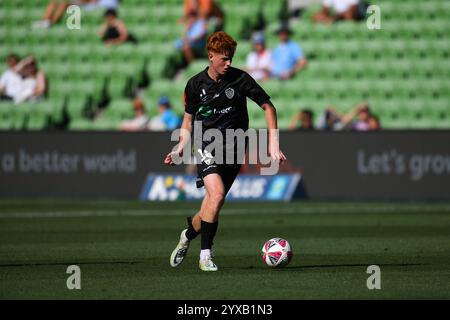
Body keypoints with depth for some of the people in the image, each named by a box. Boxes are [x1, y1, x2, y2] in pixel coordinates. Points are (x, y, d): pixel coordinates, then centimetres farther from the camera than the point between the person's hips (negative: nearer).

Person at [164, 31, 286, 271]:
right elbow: (188, 119, 15)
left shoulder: (240, 79, -3)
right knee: (217, 194, -24)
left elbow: (268, 107, 3)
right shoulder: (196, 84, 3)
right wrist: (181, 147, 0)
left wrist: (273, 144, -3)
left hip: (233, 146, 0)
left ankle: (187, 236, 29)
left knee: (209, 210, -2)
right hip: (207, 145, 0)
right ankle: (205, 254, -13)